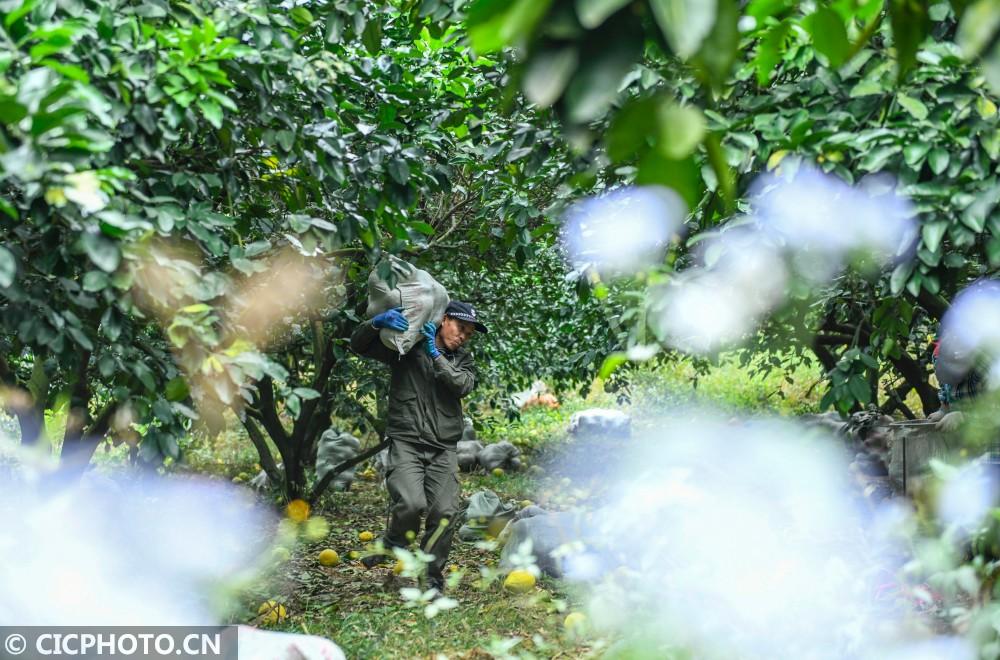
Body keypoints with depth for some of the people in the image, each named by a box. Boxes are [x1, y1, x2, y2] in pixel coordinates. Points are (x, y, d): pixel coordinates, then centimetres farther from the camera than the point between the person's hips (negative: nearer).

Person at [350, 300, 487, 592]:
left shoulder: (463, 360, 15)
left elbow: (462, 385, -6)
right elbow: (358, 345, 1)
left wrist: (434, 354, -11)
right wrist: (378, 322, -19)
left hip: (443, 450, 4)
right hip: (406, 444, -4)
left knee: (445, 512, -8)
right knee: (412, 504, -24)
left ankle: (433, 574, 12)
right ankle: (391, 545, 6)